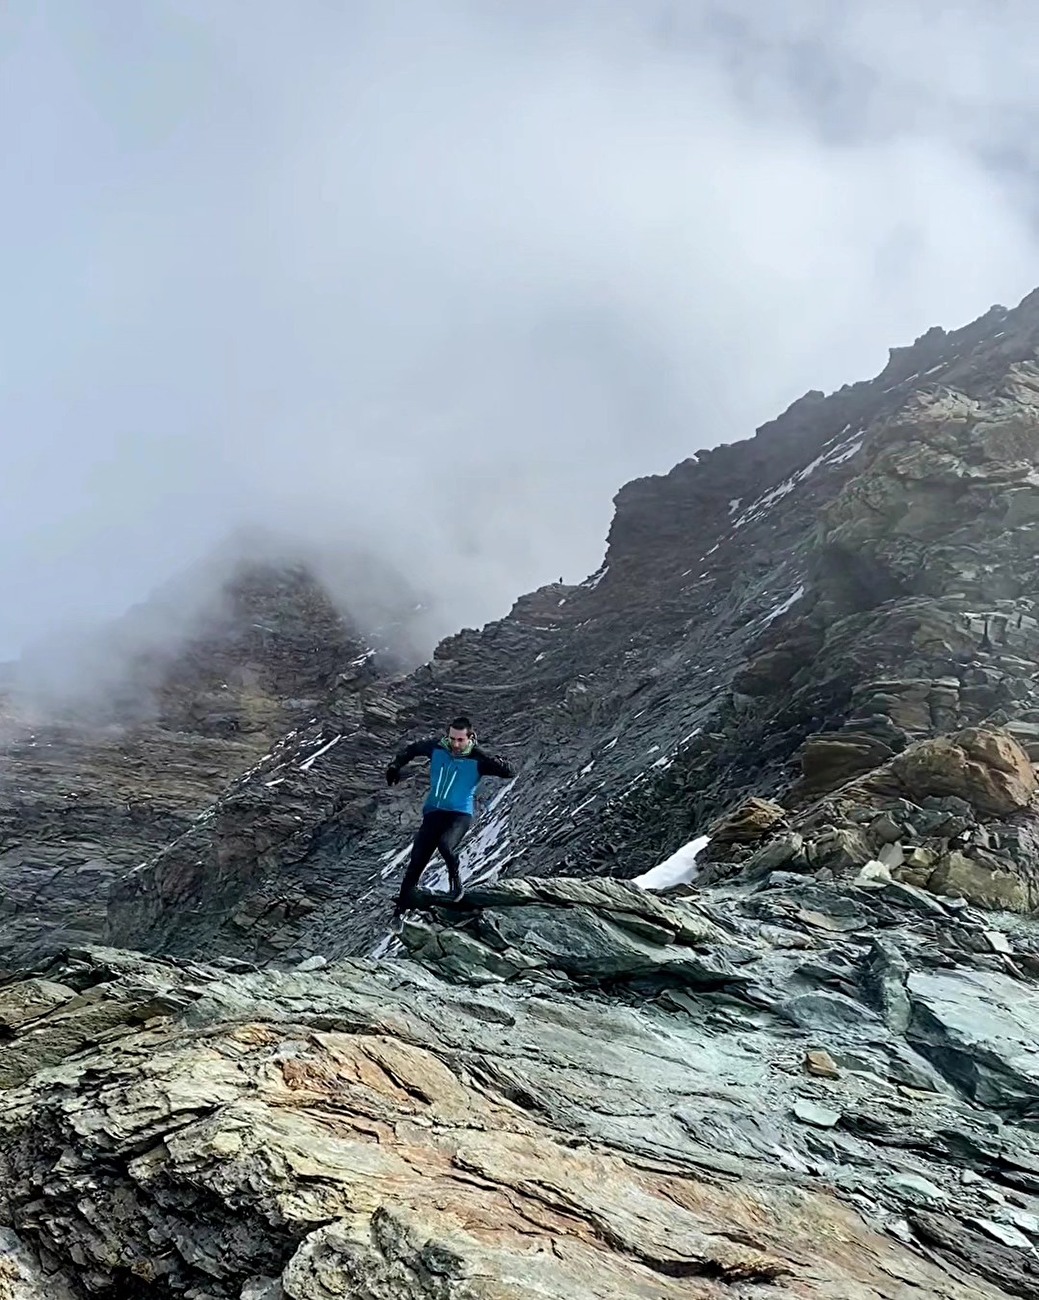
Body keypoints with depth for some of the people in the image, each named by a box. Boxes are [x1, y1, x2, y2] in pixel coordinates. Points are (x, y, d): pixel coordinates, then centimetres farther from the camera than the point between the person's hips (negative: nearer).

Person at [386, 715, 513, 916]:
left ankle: (456, 880, -2)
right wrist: (395, 766, 6)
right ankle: (401, 906, 12)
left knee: (445, 844, -33)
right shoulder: (437, 747, -2)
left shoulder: (477, 759, -13)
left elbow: (509, 773, -20)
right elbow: (412, 749, 16)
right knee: (417, 861, -1)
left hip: (460, 814, -4)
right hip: (433, 812, 4)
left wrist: (498, 765, -37)